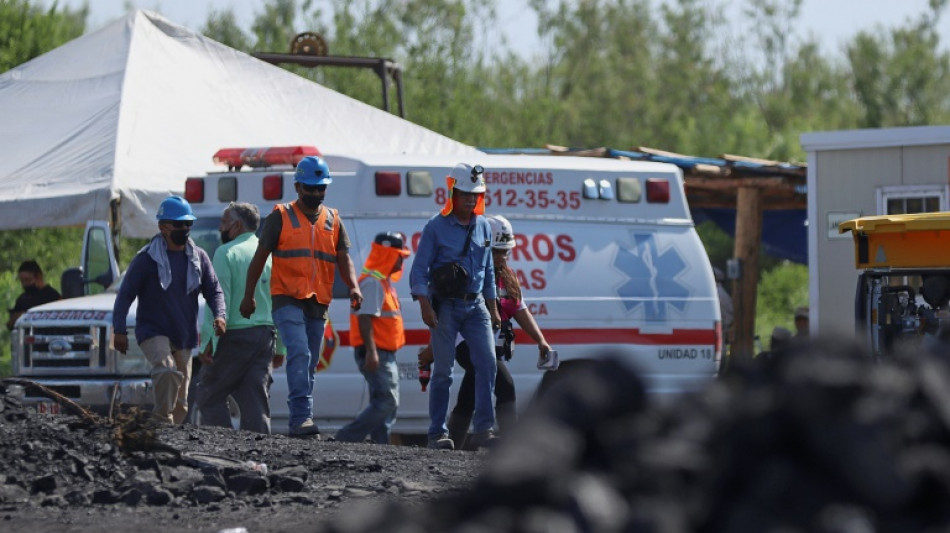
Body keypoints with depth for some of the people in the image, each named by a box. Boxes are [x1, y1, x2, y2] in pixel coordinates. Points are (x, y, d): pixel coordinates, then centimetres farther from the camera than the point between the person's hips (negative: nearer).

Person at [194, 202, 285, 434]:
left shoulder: (227, 253, -6)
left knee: (209, 396, 2)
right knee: (255, 399, 5)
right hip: (266, 335, 6)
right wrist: (280, 348, 18)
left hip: (234, 336, -6)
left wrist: (210, 341, -15)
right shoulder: (270, 254, 13)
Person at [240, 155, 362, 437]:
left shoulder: (333, 220, 14)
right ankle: (301, 417, -29)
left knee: (309, 363, 7)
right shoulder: (280, 217, 3)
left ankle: (300, 424, 12)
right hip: (287, 300, -5)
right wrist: (248, 296, 0)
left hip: (319, 304, 5)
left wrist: (353, 287, -10)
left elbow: (344, 259, 9)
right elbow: (260, 258, 5)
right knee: (299, 354, -22)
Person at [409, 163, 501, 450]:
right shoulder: (436, 227, -5)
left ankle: (483, 429, -9)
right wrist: (425, 306, -16)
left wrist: (492, 308, 19)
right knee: (443, 370, -2)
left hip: (475, 305, 4)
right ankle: (437, 434, 4)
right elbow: (419, 270, -7)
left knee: (487, 362, -10)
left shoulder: (483, 227, 10)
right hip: (445, 306, -4)